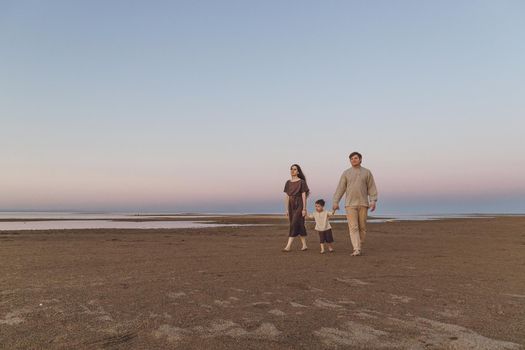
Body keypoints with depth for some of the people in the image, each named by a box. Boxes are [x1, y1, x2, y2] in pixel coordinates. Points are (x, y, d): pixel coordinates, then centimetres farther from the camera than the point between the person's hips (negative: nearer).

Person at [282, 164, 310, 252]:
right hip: (291, 206, 6)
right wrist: (287, 209, 8)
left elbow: (304, 196, -9)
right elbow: (287, 197, 10)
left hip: (299, 205, -6)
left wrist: (304, 209, -13)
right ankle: (304, 245, 18)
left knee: (294, 224, -12)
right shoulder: (288, 183, 10)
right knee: (299, 226, 10)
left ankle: (288, 246, -14)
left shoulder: (302, 182, -5)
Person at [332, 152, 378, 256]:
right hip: (350, 204, -1)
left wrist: (373, 201, -7)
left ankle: (359, 246, 19)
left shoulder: (367, 172, 7)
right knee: (353, 227, -9)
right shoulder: (346, 173, 6)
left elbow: (372, 188, 4)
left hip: (363, 204, 1)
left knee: (362, 227, 5)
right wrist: (336, 202, -1)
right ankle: (356, 250, -13)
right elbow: (340, 188, 5)